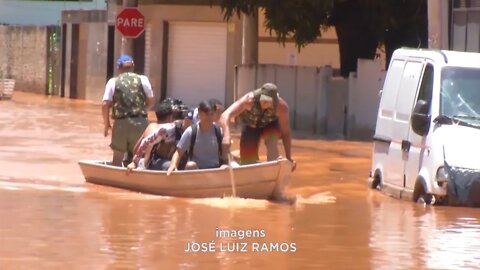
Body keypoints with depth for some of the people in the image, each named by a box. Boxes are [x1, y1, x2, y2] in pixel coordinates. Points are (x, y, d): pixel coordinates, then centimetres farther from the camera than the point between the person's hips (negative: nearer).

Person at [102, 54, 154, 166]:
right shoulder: (142, 79, 4)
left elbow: (105, 104, -4)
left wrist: (106, 124, 7)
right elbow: (150, 100, 6)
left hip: (121, 123, -1)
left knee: (118, 157, 11)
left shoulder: (113, 82, 2)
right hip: (140, 122, 1)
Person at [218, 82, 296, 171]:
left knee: (271, 140, -35)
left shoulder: (281, 107, -35)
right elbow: (225, 115, -51)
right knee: (248, 162, -3)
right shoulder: (248, 100, -40)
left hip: (270, 124, -1)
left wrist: (289, 158, -27)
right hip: (250, 126, 1)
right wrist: (227, 136, -69)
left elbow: (285, 133, -24)